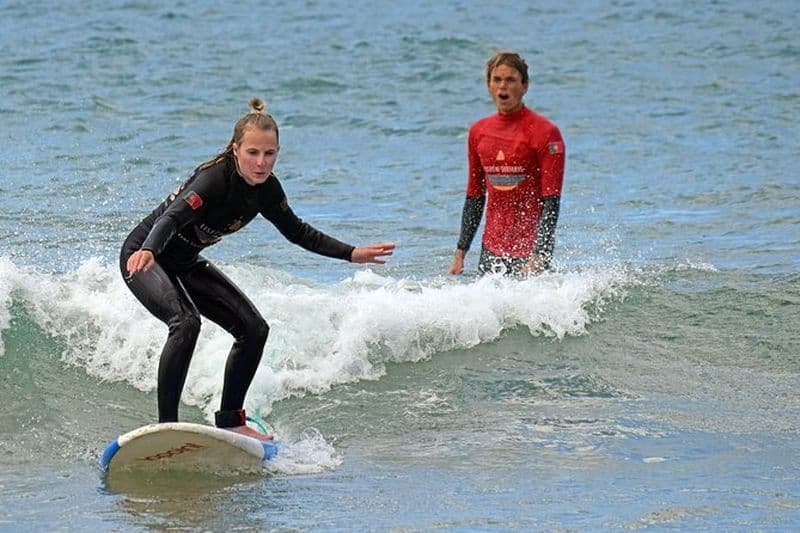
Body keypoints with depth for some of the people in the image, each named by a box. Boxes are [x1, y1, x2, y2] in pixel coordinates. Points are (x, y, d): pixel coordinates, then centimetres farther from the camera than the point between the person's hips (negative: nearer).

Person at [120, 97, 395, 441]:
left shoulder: (266, 189, -8)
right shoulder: (214, 179, -31)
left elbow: (297, 232, 9)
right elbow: (172, 217, -46)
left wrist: (351, 254, 6)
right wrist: (147, 251, -66)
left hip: (185, 264, 8)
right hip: (143, 256, -8)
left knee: (253, 329, 1)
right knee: (186, 322, -31)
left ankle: (230, 420, 12)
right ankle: (166, 424, -30)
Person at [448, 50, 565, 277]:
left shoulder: (544, 132, -7)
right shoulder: (478, 131, 10)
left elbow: (551, 202, -11)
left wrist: (538, 259, -19)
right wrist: (460, 254, 13)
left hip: (530, 249, -5)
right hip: (491, 250, 5)